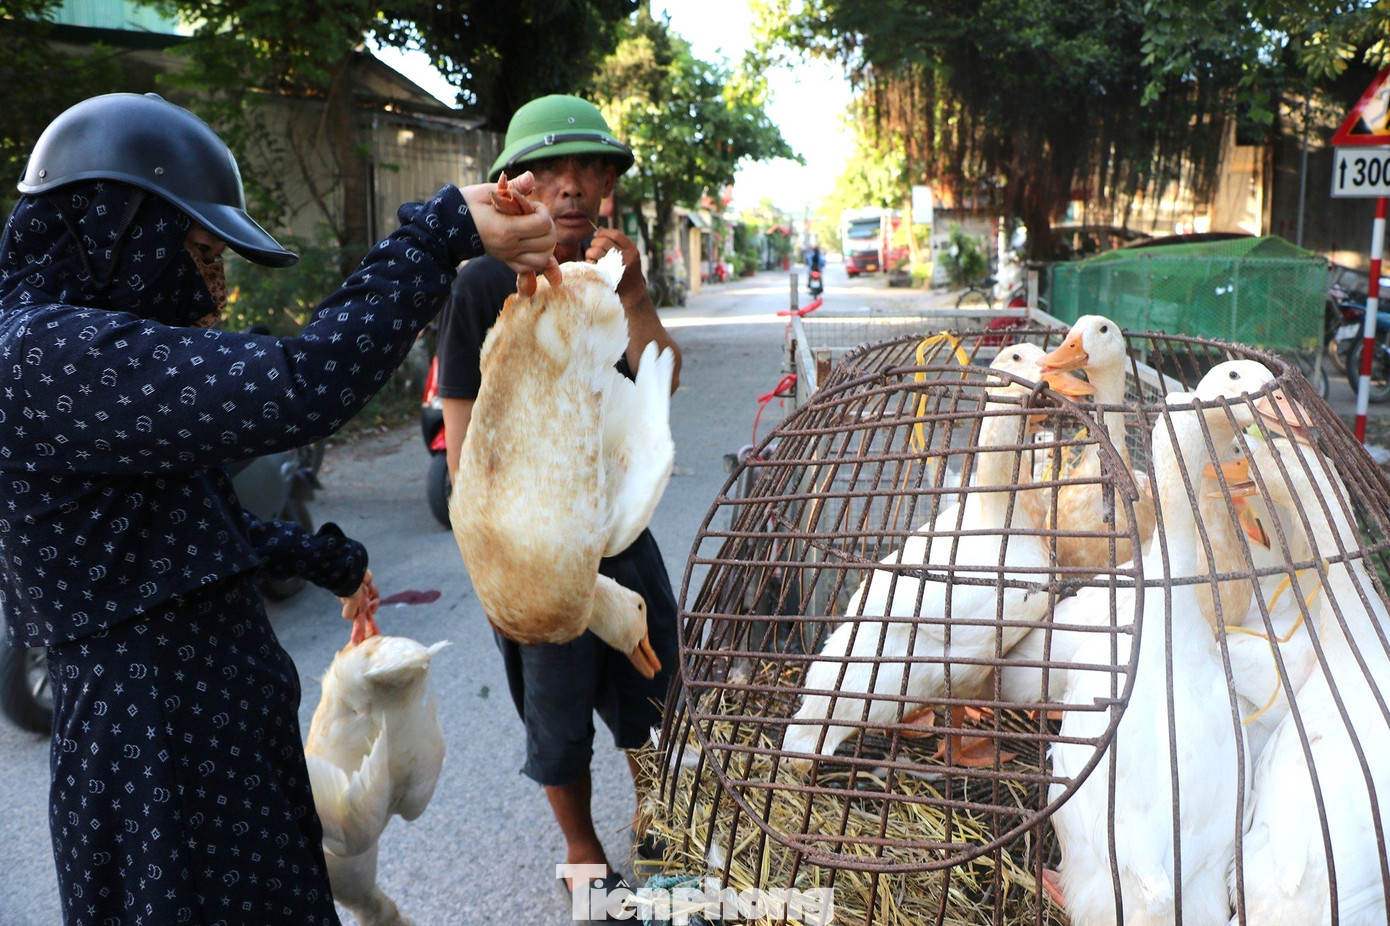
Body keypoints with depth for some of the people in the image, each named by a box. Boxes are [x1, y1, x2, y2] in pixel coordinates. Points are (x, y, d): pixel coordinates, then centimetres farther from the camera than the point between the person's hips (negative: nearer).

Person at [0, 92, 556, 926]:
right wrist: (445, 234, -30)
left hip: (221, 724, 10)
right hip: (165, 760, -10)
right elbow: (299, 388, -35)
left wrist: (325, 559, 30)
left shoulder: (80, 352, 12)